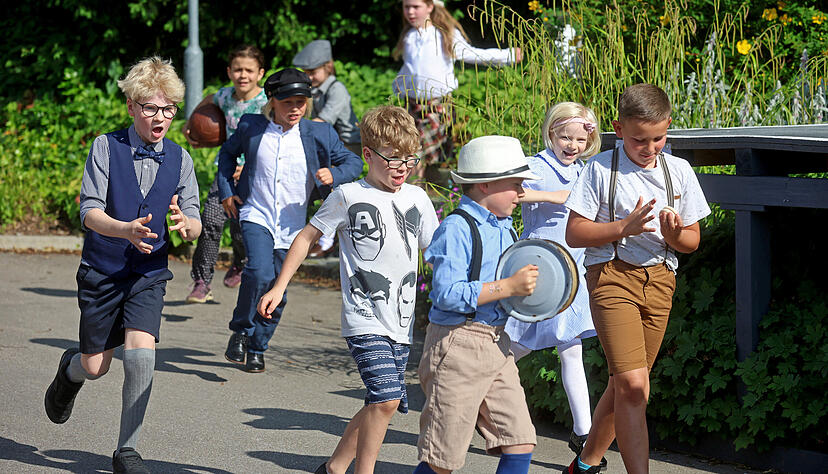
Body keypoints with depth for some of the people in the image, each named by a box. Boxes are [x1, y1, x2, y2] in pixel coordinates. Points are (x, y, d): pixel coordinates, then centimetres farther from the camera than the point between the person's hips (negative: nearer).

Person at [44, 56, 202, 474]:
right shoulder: (106, 148, -7)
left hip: (149, 275, 1)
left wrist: (184, 224, -26)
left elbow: (195, 228, -1)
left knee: (140, 355, -19)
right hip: (102, 271, -1)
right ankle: (70, 369, 46)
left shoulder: (180, 160, 1)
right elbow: (89, 212, -14)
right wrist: (126, 230, -34)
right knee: (95, 368, 7)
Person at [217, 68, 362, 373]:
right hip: (256, 217, -2)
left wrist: (334, 175, -13)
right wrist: (226, 191, 10)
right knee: (259, 273, -25)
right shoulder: (251, 128, 0)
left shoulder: (319, 135, -1)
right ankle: (240, 331, -2)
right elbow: (227, 153, 20)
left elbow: (353, 163, 8)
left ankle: (257, 349, 27)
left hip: (291, 227, 2)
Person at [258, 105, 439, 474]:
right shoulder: (348, 196, -2)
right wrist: (279, 287, 2)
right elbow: (307, 237, 6)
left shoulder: (417, 200, 10)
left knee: (383, 404, 8)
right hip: (364, 321, -5)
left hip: (401, 323, 5)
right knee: (386, 398, -20)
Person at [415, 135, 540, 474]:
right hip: (458, 344, -8)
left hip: (498, 344, 8)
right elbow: (447, 295, -23)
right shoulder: (457, 229, -14)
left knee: (520, 444, 1)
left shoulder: (505, 229, 13)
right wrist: (508, 287, -23)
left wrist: (529, 287, 6)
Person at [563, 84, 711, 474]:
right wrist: (624, 227, -18)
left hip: (659, 280, 5)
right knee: (633, 384, -18)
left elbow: (692, 241, 11)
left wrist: (673, 235, -12)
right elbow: (574, 234, -6)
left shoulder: (679, 171, 6)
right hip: (612, 276, -4)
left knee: (624, 384, 12)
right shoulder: (601, 170, -4)